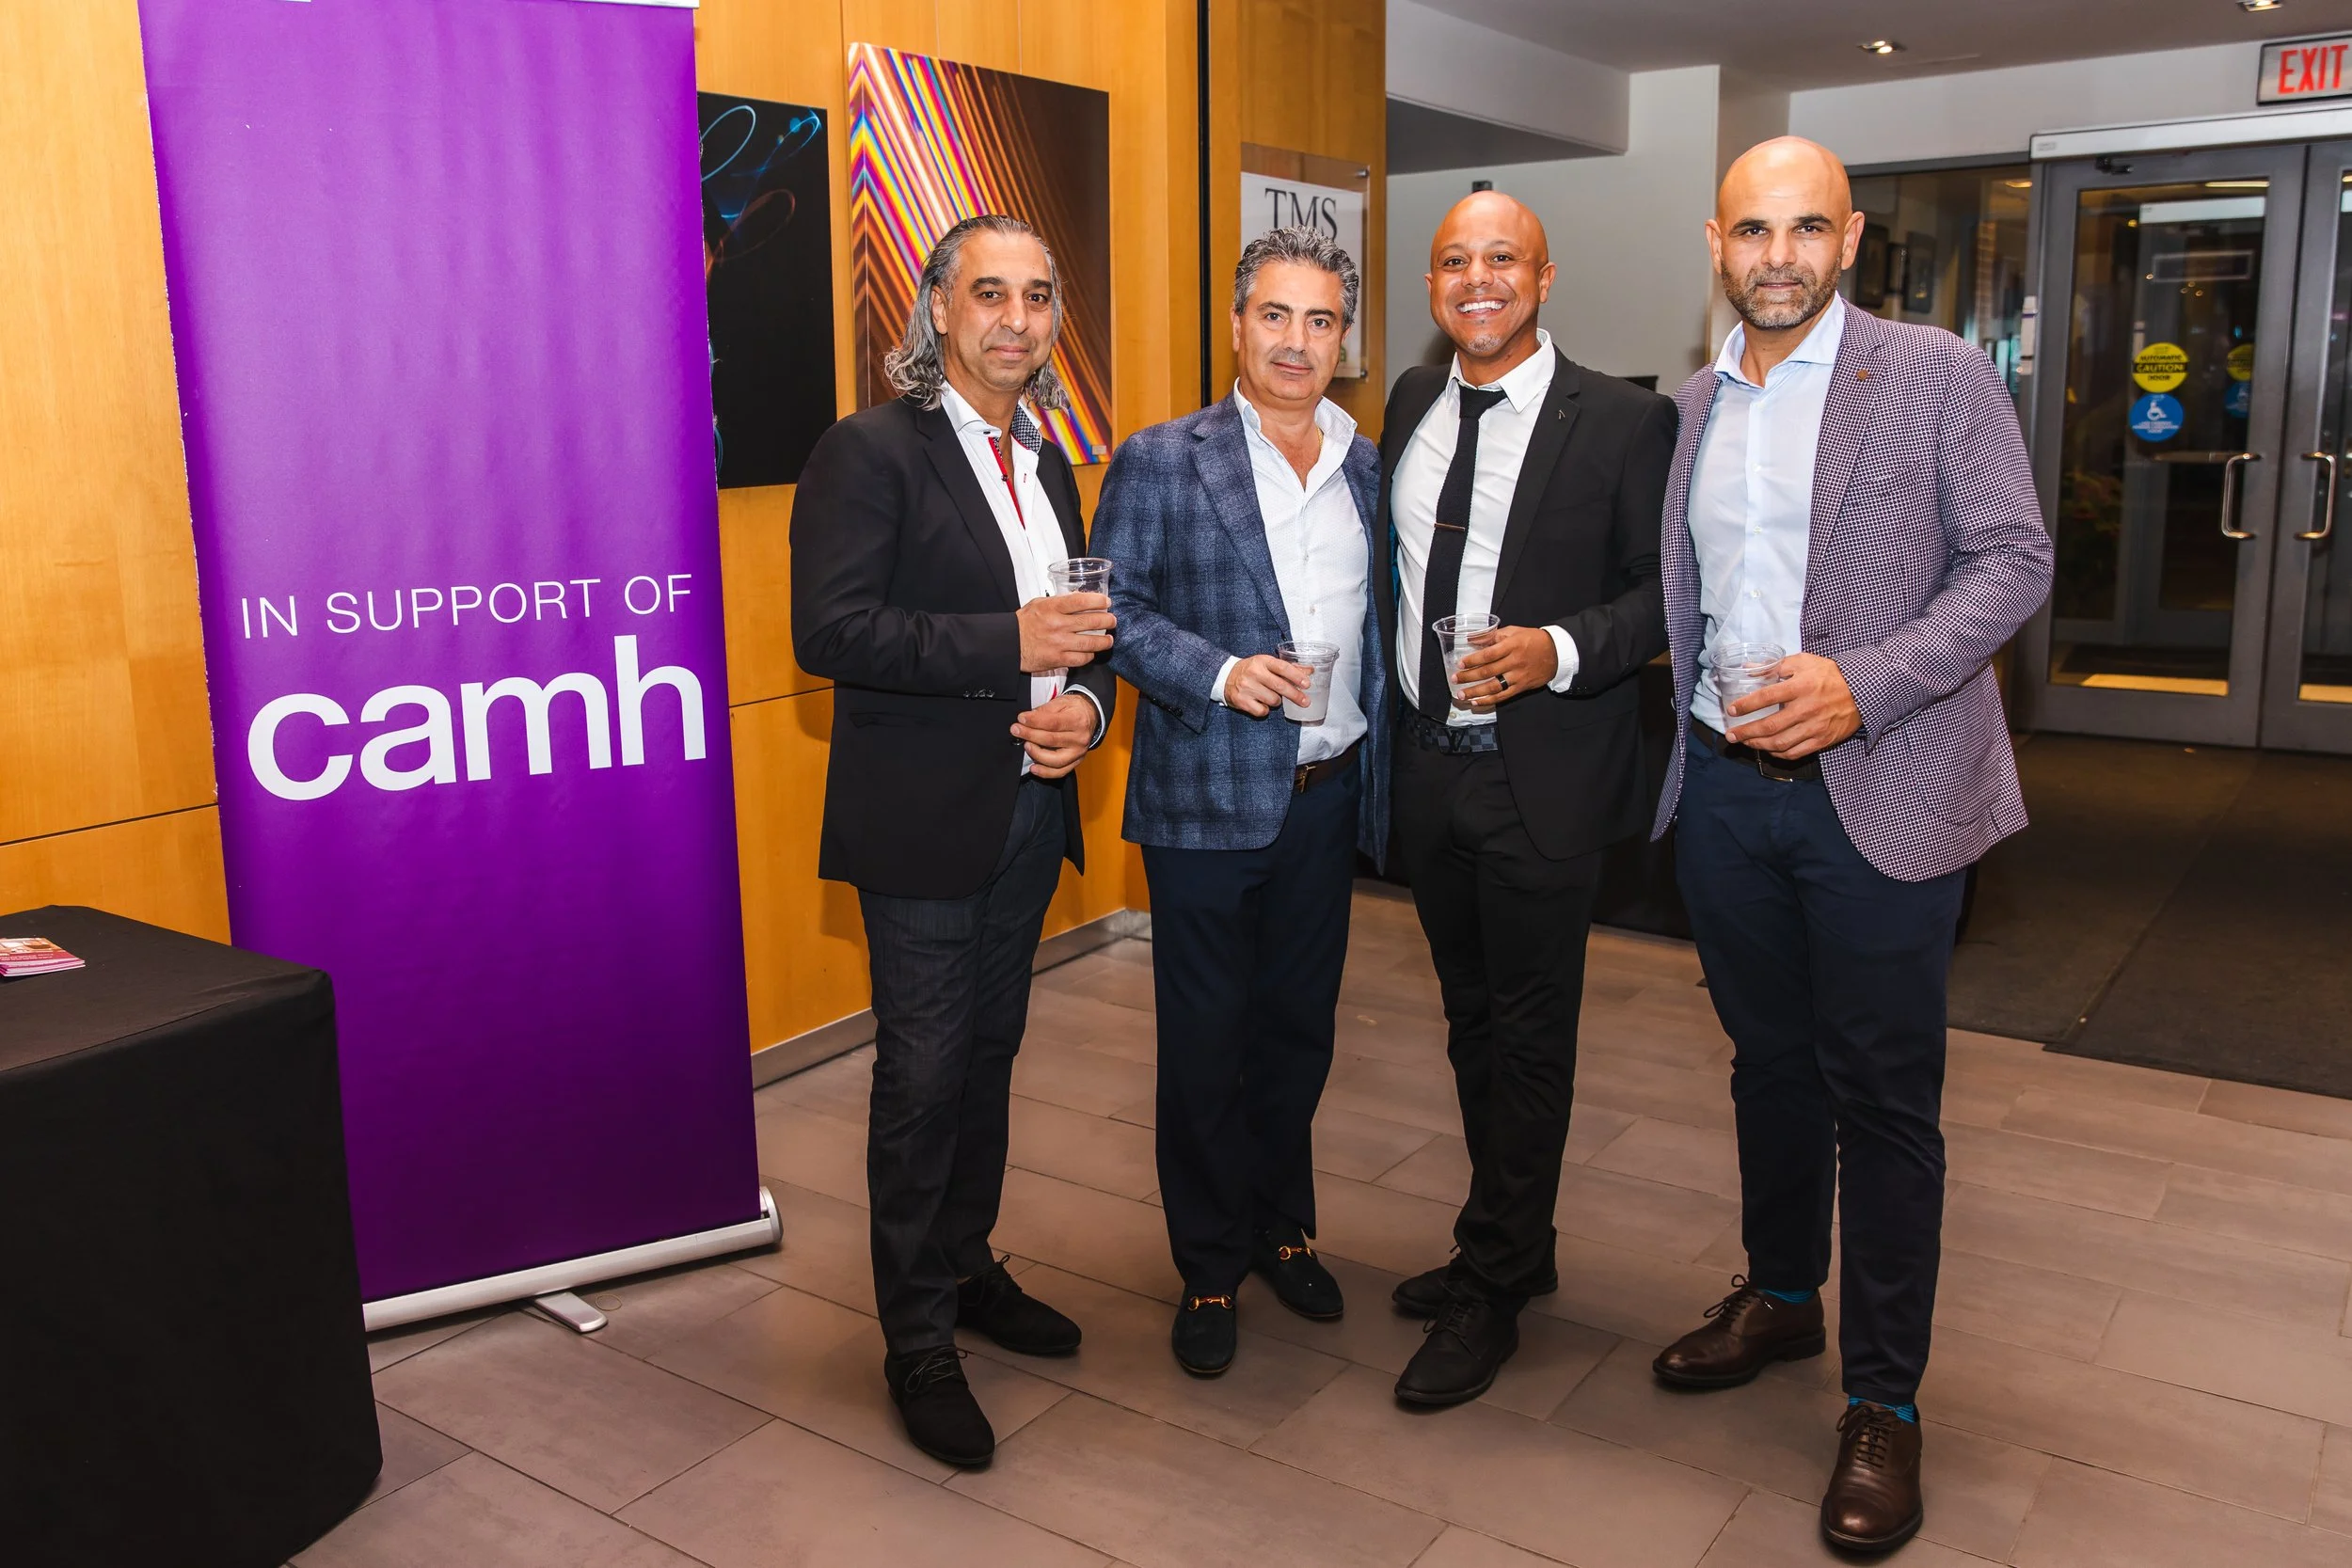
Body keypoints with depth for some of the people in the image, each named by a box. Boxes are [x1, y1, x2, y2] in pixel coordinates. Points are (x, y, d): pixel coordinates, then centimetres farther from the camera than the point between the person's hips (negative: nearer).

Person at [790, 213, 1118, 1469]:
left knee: (991, 1051, 18)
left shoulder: (1048, 464, 13)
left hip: (1028, 809, 7)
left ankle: (966, 1268, 36)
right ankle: (920, 1342, 17)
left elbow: (1082, 626, 19)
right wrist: (1008, 644, -24)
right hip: (922, 821, -7)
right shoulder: (868, 452, -10)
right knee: (924, 1075, 1)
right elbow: (829, 631, -20)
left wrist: (1084, 705, -4)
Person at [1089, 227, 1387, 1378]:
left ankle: (1283, 1226, 36)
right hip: (1206, 800, -4)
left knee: (1299, 1027, 16)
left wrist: (1380, 769, 5)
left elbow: (1376, 625, 12)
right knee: (1205, 1039, 7)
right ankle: (1209, 1268, 24)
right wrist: (1220, 671, -19)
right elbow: (1114, 605, -6)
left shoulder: (1368, 465, 8)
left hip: (1326, 797, 4)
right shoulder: (1161, 460, -4)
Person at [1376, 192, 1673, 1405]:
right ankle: (1516, 1247, 35)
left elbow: (1666, 590, -7)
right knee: (1473, 1024, 17)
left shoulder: (1621, 422, -8)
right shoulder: (1413, 402, 9)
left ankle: (1488, 1292, 19)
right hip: (1427, 762, 6)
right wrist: (1385, 729, 10)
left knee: (1529, 1040, 4)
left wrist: (1560, 651, -24)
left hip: (1542, 774, -6)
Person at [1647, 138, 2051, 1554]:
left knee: (1883, 1097, 3)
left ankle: (1885, 1399, 17)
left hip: (1876, 789, -4)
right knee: (1769, 1061, 18)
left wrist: (1863, 686, -21)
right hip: (1724, 786, 5)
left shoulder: (1938, 375, -4)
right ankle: (1781, 1297, 37)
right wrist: (1688, 736, 6)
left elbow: (2015, 560, -9)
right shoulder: (1696, 402, 10)